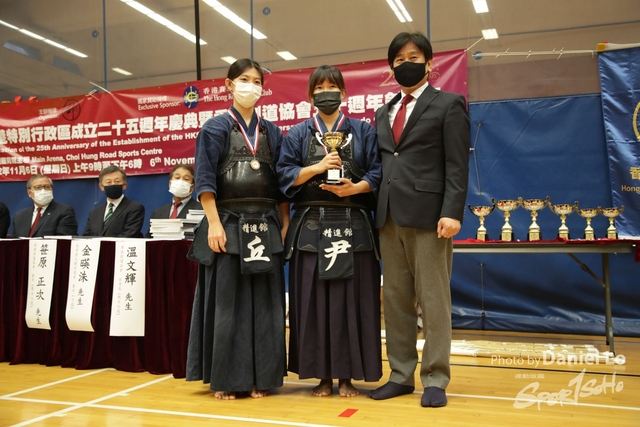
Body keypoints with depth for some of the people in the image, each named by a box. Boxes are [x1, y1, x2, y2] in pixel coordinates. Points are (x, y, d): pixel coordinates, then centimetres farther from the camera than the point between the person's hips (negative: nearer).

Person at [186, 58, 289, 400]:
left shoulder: (271, 132, 13)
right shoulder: (215, 128, 2)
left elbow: (281, 183, 12)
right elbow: (205, 181, -5)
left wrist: (284, 225, 5)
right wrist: (214, 224, -15)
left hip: (265, 226, 4)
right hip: (229, 224, -4)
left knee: (265, 303, 5)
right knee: (228, 302, 1)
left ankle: (261, 377, 16)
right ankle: (225, 378, 12)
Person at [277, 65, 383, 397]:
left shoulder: (363, 131, 11)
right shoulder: (297, 134, 13)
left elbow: (378, 173, 3)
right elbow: (284, 174, 2)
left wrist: (354, 187, -14)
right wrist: (318, 167, -11)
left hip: (353, 226, 0)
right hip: (312, 226, 1)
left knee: (351, 299, -1)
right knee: (314, 299, -1)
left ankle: (347, 376, 8)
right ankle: (323, 375, 9)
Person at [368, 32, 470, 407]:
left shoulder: (449, 105, 3)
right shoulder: (384, 113, 20)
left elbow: (457, 165, -6)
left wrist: (452, 212, -17)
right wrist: (378, 211, 8)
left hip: (428, 213, -6)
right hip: (390, 216, 6)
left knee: (434, 299, -1)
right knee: (396, 299, 8)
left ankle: (435, 379, 9)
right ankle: (401, 375, 18)